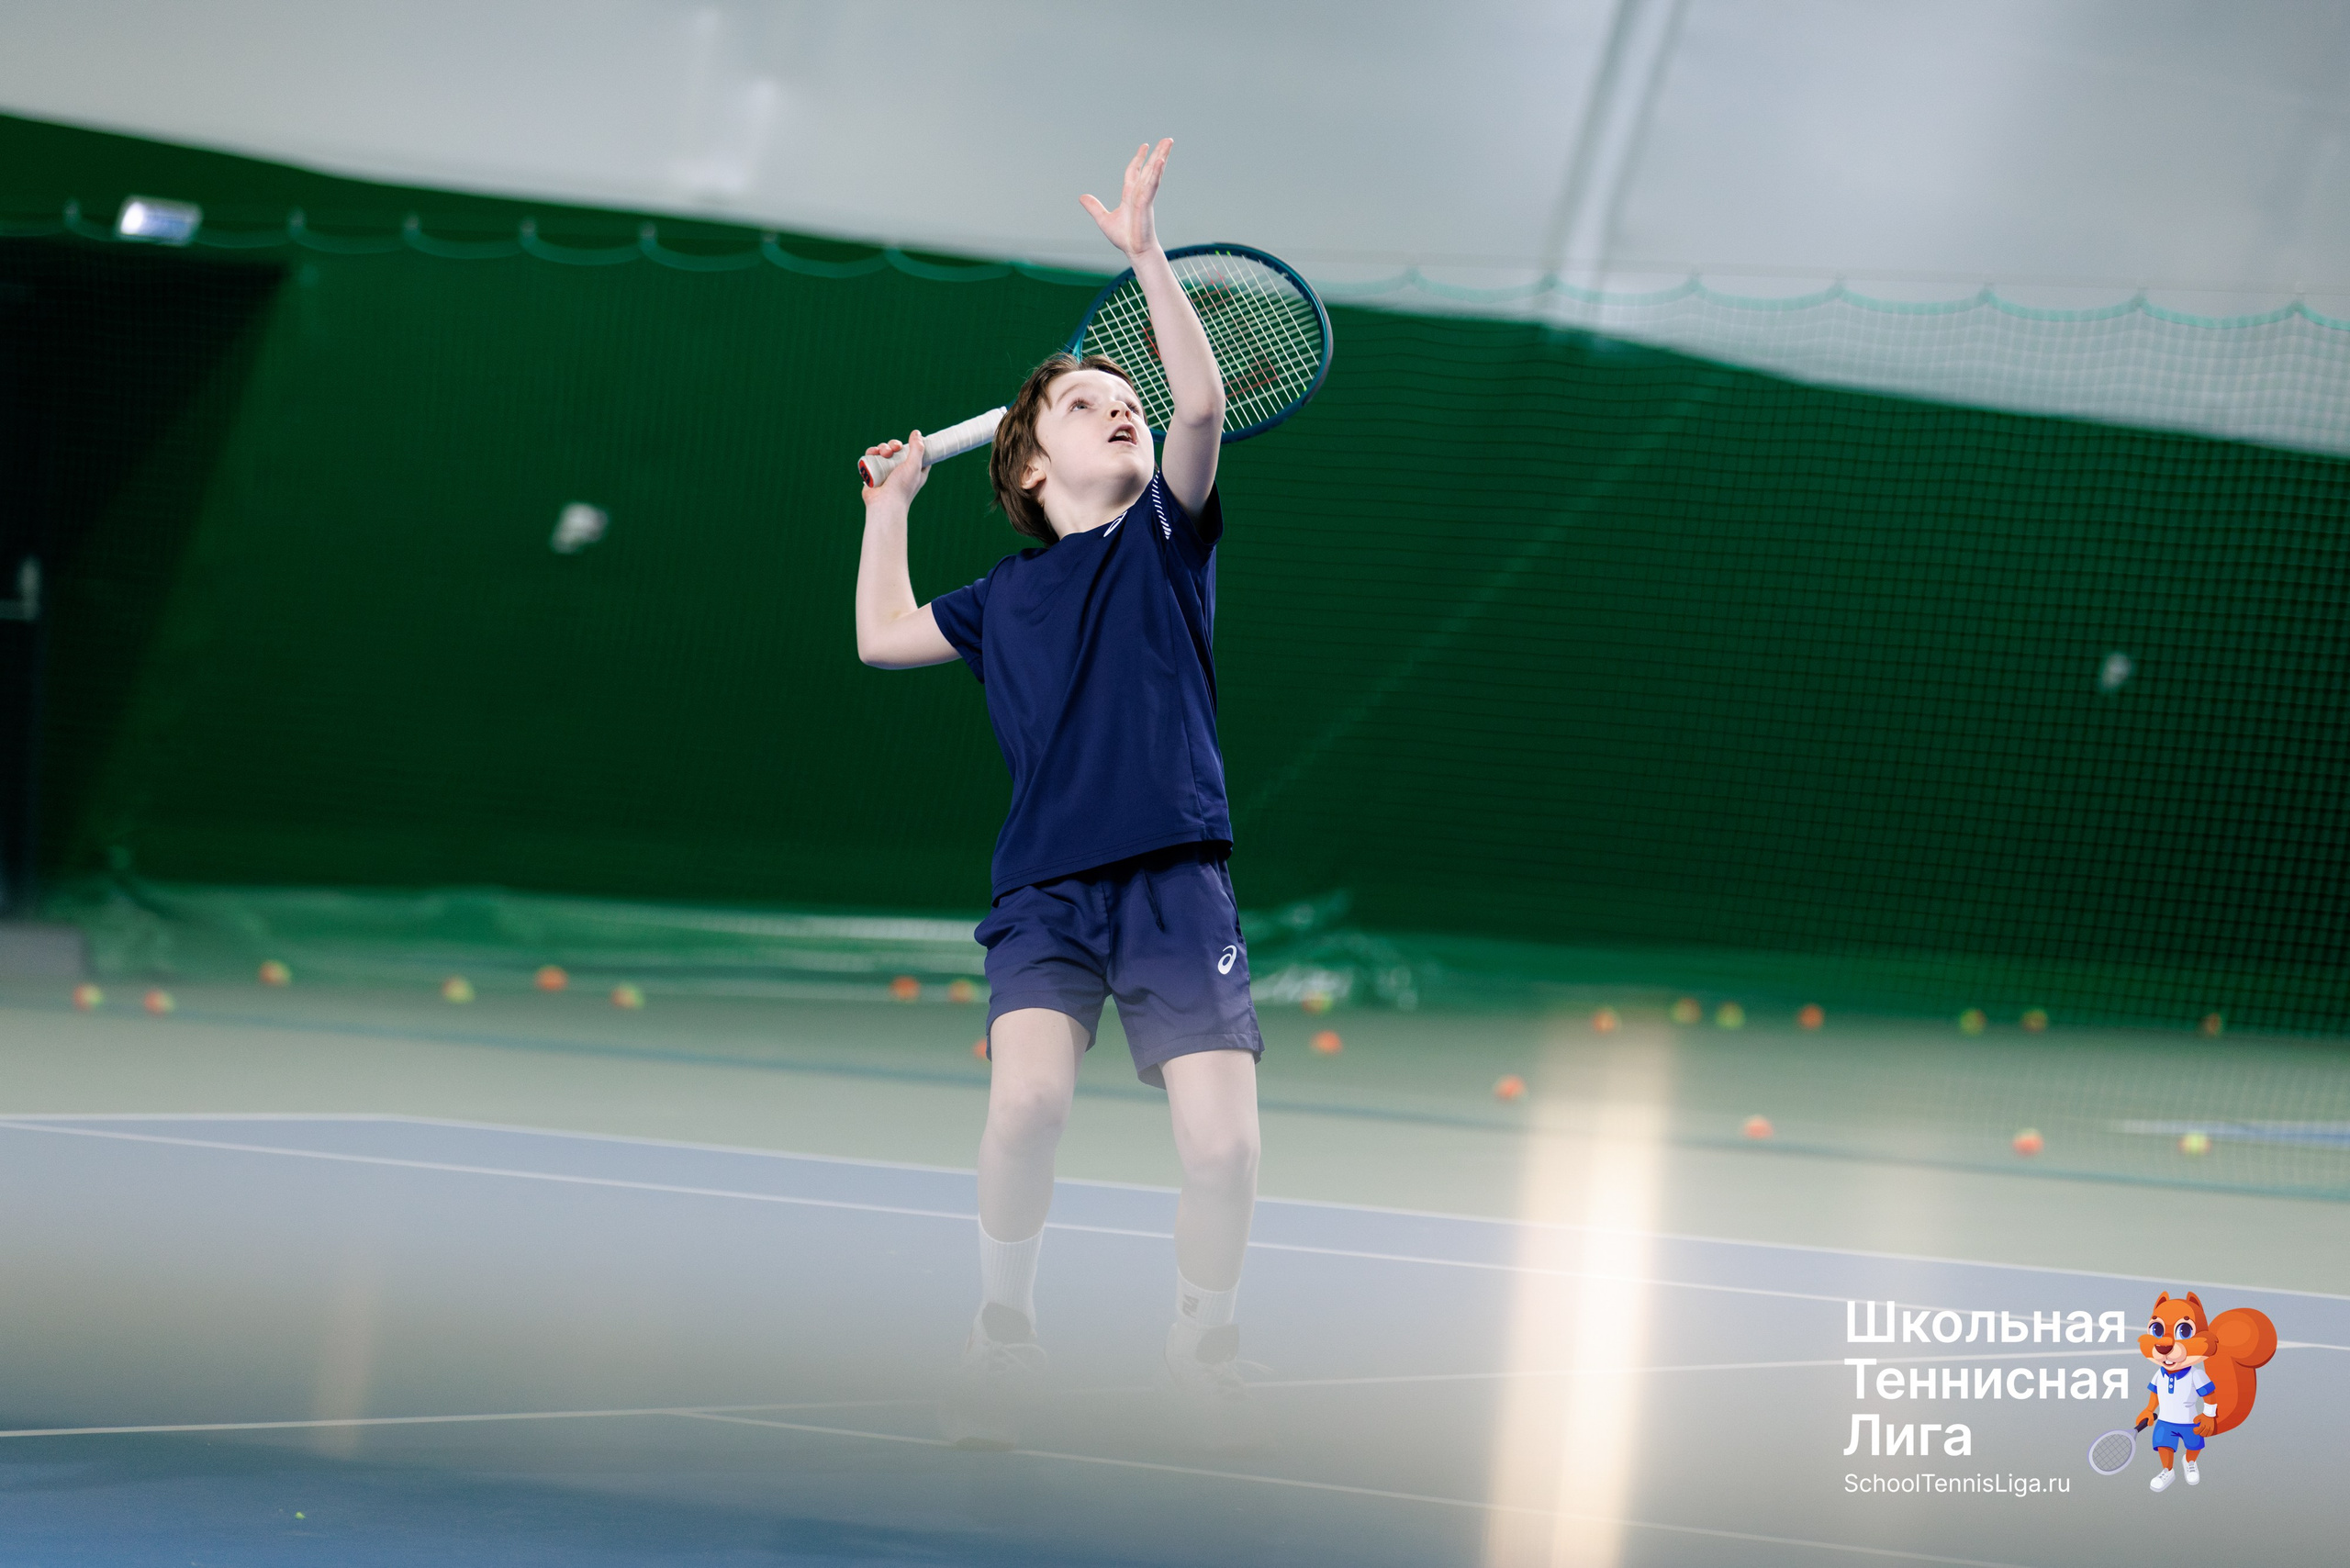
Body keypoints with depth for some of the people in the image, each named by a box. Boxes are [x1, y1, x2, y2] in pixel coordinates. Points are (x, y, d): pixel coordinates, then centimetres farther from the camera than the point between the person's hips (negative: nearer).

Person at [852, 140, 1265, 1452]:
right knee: (1029, 1098, -25)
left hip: (1177, 885, -1)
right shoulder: (1004, 601, 19)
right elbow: (883, 640, 33)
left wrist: (1147, 254, -11)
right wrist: (891, 504, 35)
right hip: (1046, 889, 1)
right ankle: (1006, 1332, -2)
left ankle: (1206, 1345, 15)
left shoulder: (1165, 537, 11)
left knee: (1223, 1145, -13)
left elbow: (1202, 404, -5)